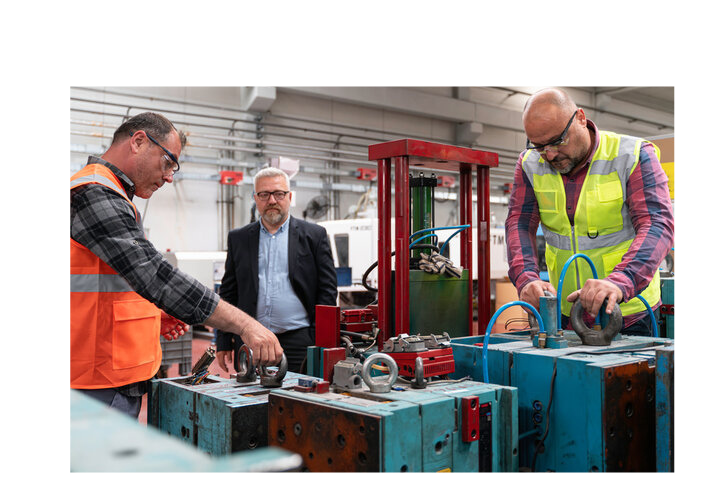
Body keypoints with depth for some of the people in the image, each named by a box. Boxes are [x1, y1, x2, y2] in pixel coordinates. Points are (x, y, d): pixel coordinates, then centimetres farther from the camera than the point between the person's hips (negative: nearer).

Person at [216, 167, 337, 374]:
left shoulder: (314, 235, 5)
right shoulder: (239, 238, 11)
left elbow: (328, 289, 3)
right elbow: (228, 293, 12)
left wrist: (320, 342, -4)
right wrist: (224, 343, 7)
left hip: (298, 343, -2)